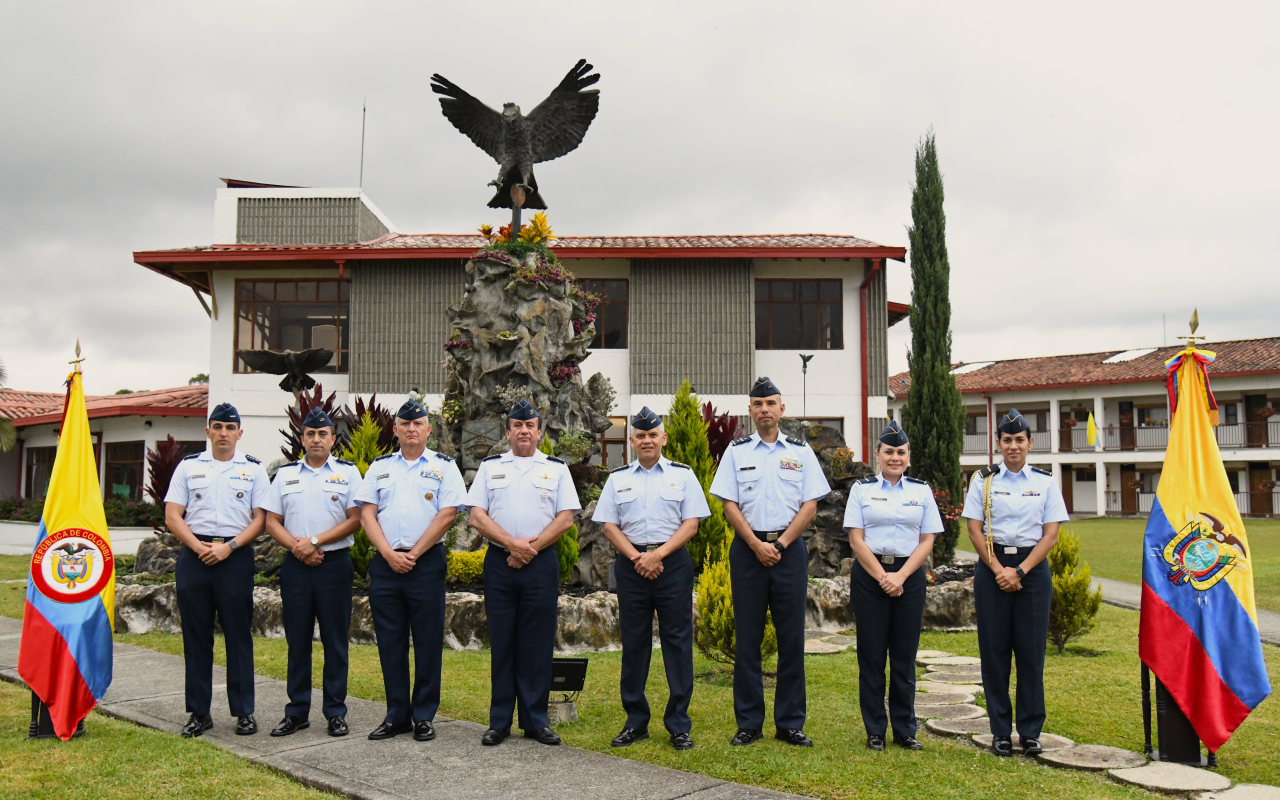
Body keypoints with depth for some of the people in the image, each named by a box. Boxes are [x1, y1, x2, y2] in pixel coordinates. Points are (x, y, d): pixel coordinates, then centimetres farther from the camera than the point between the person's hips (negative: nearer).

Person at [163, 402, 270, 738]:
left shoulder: (253, 469, 7)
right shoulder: (188, 467, 10)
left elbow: (260, 518, 1)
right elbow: (172, 516, 4)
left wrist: (229, 546, -12)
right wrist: (199, 547, -10)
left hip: (236, 557, -1)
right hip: (194, 556, 2)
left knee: (239, 635, 1)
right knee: (195, 636, 5)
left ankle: (244, 711, 7)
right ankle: (199, 712, 14)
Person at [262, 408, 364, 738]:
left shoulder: (348, 472, 4)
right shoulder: (285, 474, 12)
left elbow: (355, 519, -4)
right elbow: (271, 522, 8)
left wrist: (315, 541, -12)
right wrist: (297, 547, -8)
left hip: (335, 563, -2)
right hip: (295, 565, 3)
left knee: (335, 640, 1)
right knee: (297, 640, 7)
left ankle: (336, 713, 8)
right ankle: (297, 712, 15)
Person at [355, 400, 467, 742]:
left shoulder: (444, 467, 5)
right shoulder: (379, 467, 13)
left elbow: (447, 515, -5)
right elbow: (367, 514, 5)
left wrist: (413, 554, -9)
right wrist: (389, 554, -8)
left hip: (426, 562, -3)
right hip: (385, 562, 3)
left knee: (428, 640, 0)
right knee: (390, 640, 6)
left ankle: (424, 716, 9)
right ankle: (396, 715, 16)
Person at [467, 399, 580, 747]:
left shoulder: (556, 468, 11)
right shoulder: (490, 467, 12)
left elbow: (566, 518, 2)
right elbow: (476, 516, 2)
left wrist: (531, 548, -9)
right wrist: (512, 543, -11)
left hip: (541, 563, 0)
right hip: (499, 562, 1)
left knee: (538, 643, 1)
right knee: (501, 641, 3)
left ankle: (536, 720, 9)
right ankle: (499, 722, 11)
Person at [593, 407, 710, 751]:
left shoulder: (682, 474, 7)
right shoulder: (618, 478, 12)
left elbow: (691, 523, 0)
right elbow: (609, 525, 6)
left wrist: (658, 555, -11)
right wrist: (637, 557, -8)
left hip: (673, 563, -1)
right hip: (631, 565, 2)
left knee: (677, 640, -2)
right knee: (633, 641, 5)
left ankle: (679, 725, 5)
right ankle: (635, 722, 15)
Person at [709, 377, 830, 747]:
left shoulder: (801, 452, 8)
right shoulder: (736, 451, 7)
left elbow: (810, 505, 2)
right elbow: (730, 505, 2)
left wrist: (780, 544, -8)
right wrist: (757, 545, -9)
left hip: (789, 547, 0)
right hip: (748, 548, 0)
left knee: (791, 636, 2)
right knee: (747, 637, 2)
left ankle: (790, 723, 11)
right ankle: (748, 723, 10)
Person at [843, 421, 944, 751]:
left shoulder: (922, 491, 8)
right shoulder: (862, 489, 4)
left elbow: (927, 540, 3)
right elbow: (856, 538, -1)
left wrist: (900, 577, -9)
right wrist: (881, 577, -10)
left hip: (909, 575, 1)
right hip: (869, 575, -1)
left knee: (905, 655, 4)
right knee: (871, 654, 2)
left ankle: (905, 729, 15)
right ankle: (875, 730, 12)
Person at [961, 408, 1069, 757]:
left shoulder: (1046, 482, 5)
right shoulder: (983, 480, 5)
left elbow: (1050, 534, 0)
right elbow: (975, 530, 1)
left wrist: (1019, 571, -10)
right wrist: (999, 570, -9)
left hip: (1032, 568, 0)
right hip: (992, 566, 0)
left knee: (1031, 650, 1)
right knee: (994, 649, 2)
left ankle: (1030, 732, 11)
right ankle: (1000, 731, 11)